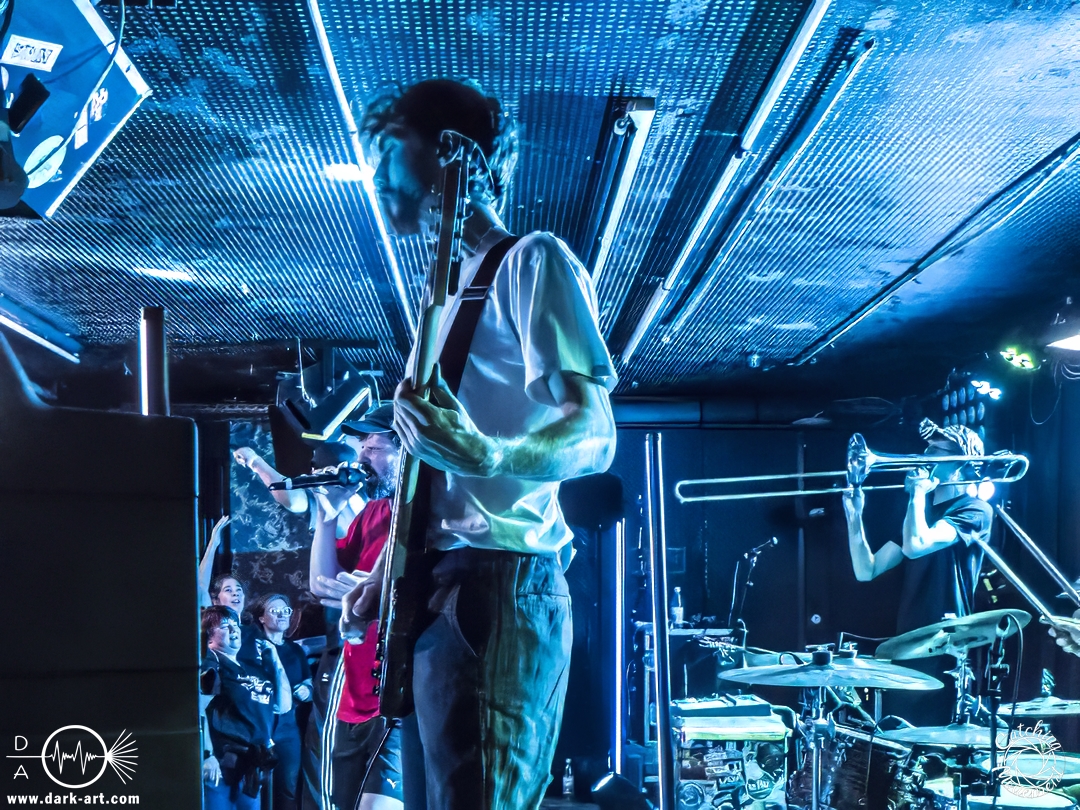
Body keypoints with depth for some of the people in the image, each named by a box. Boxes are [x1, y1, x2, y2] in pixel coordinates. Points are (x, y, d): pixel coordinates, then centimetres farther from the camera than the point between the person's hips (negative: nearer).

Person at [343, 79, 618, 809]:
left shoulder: (531, 261, -4)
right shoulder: (451, 285, 23)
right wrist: (386, 572, 18)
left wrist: (491, 456, -34)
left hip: (496, 587, -9)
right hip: (432, 591, 10)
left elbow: (594, 435, -15)